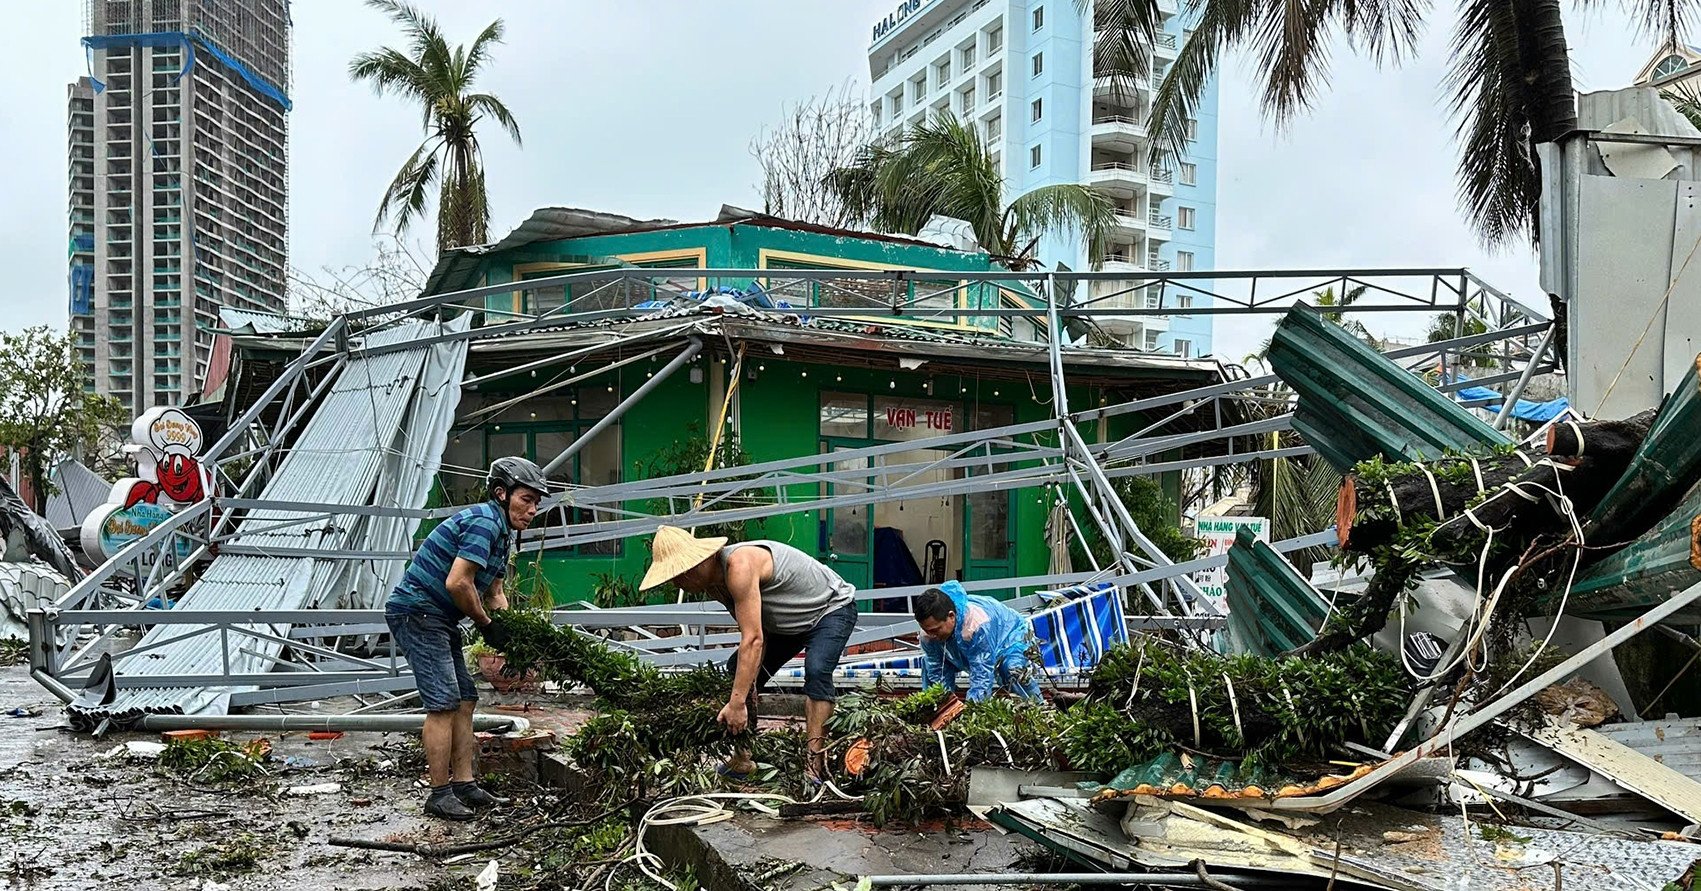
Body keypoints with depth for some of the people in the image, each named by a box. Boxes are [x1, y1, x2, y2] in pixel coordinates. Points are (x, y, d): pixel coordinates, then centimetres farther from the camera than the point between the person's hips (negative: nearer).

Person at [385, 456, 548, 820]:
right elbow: (457, 583, -26)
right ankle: (440, 794, -6)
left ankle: (463, 785, 13)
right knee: (444, 703, -11)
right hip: (416, 612, -11)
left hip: (439, 620, 11)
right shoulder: (484, 521, -18)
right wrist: (486, 625, -12)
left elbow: (495, 593, 21)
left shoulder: (501, 532, 16)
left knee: (465, 700, 9)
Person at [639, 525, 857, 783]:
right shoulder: (713, 583, -8)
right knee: (738, 671, 4)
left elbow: (753, 640, -41)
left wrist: (737, 703, -41)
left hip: (832, 608, -9)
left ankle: (816, 764, -32)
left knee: (816, 670, -33)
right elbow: (754, 636, -10)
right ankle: (742, 759, 8)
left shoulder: (739, 566, -37)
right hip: (787, 623, 9)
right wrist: (744, 694, -20)